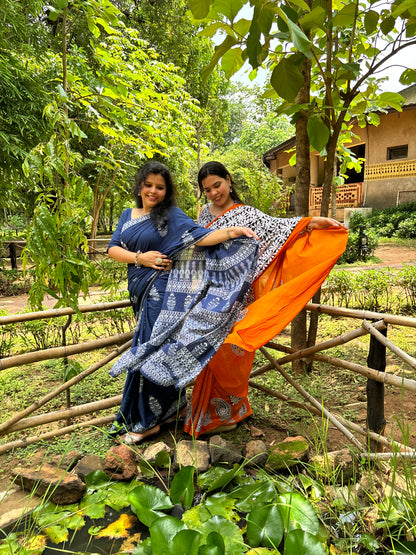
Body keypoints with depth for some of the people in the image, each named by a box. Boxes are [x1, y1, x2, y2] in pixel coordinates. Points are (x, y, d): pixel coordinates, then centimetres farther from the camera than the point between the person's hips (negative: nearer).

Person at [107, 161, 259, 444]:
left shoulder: (172, 216, -3)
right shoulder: (128, 215, 15)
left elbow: (200, 237, -13)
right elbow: (113, 248, 7)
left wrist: (232, 231, -28)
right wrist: (140, 258, -9)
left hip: (162, 295, -7)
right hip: (141, 293, 7)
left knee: (150, 352, -5)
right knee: (152, 350, 13)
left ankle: (146, 421, 10)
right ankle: (174, 406, 31)